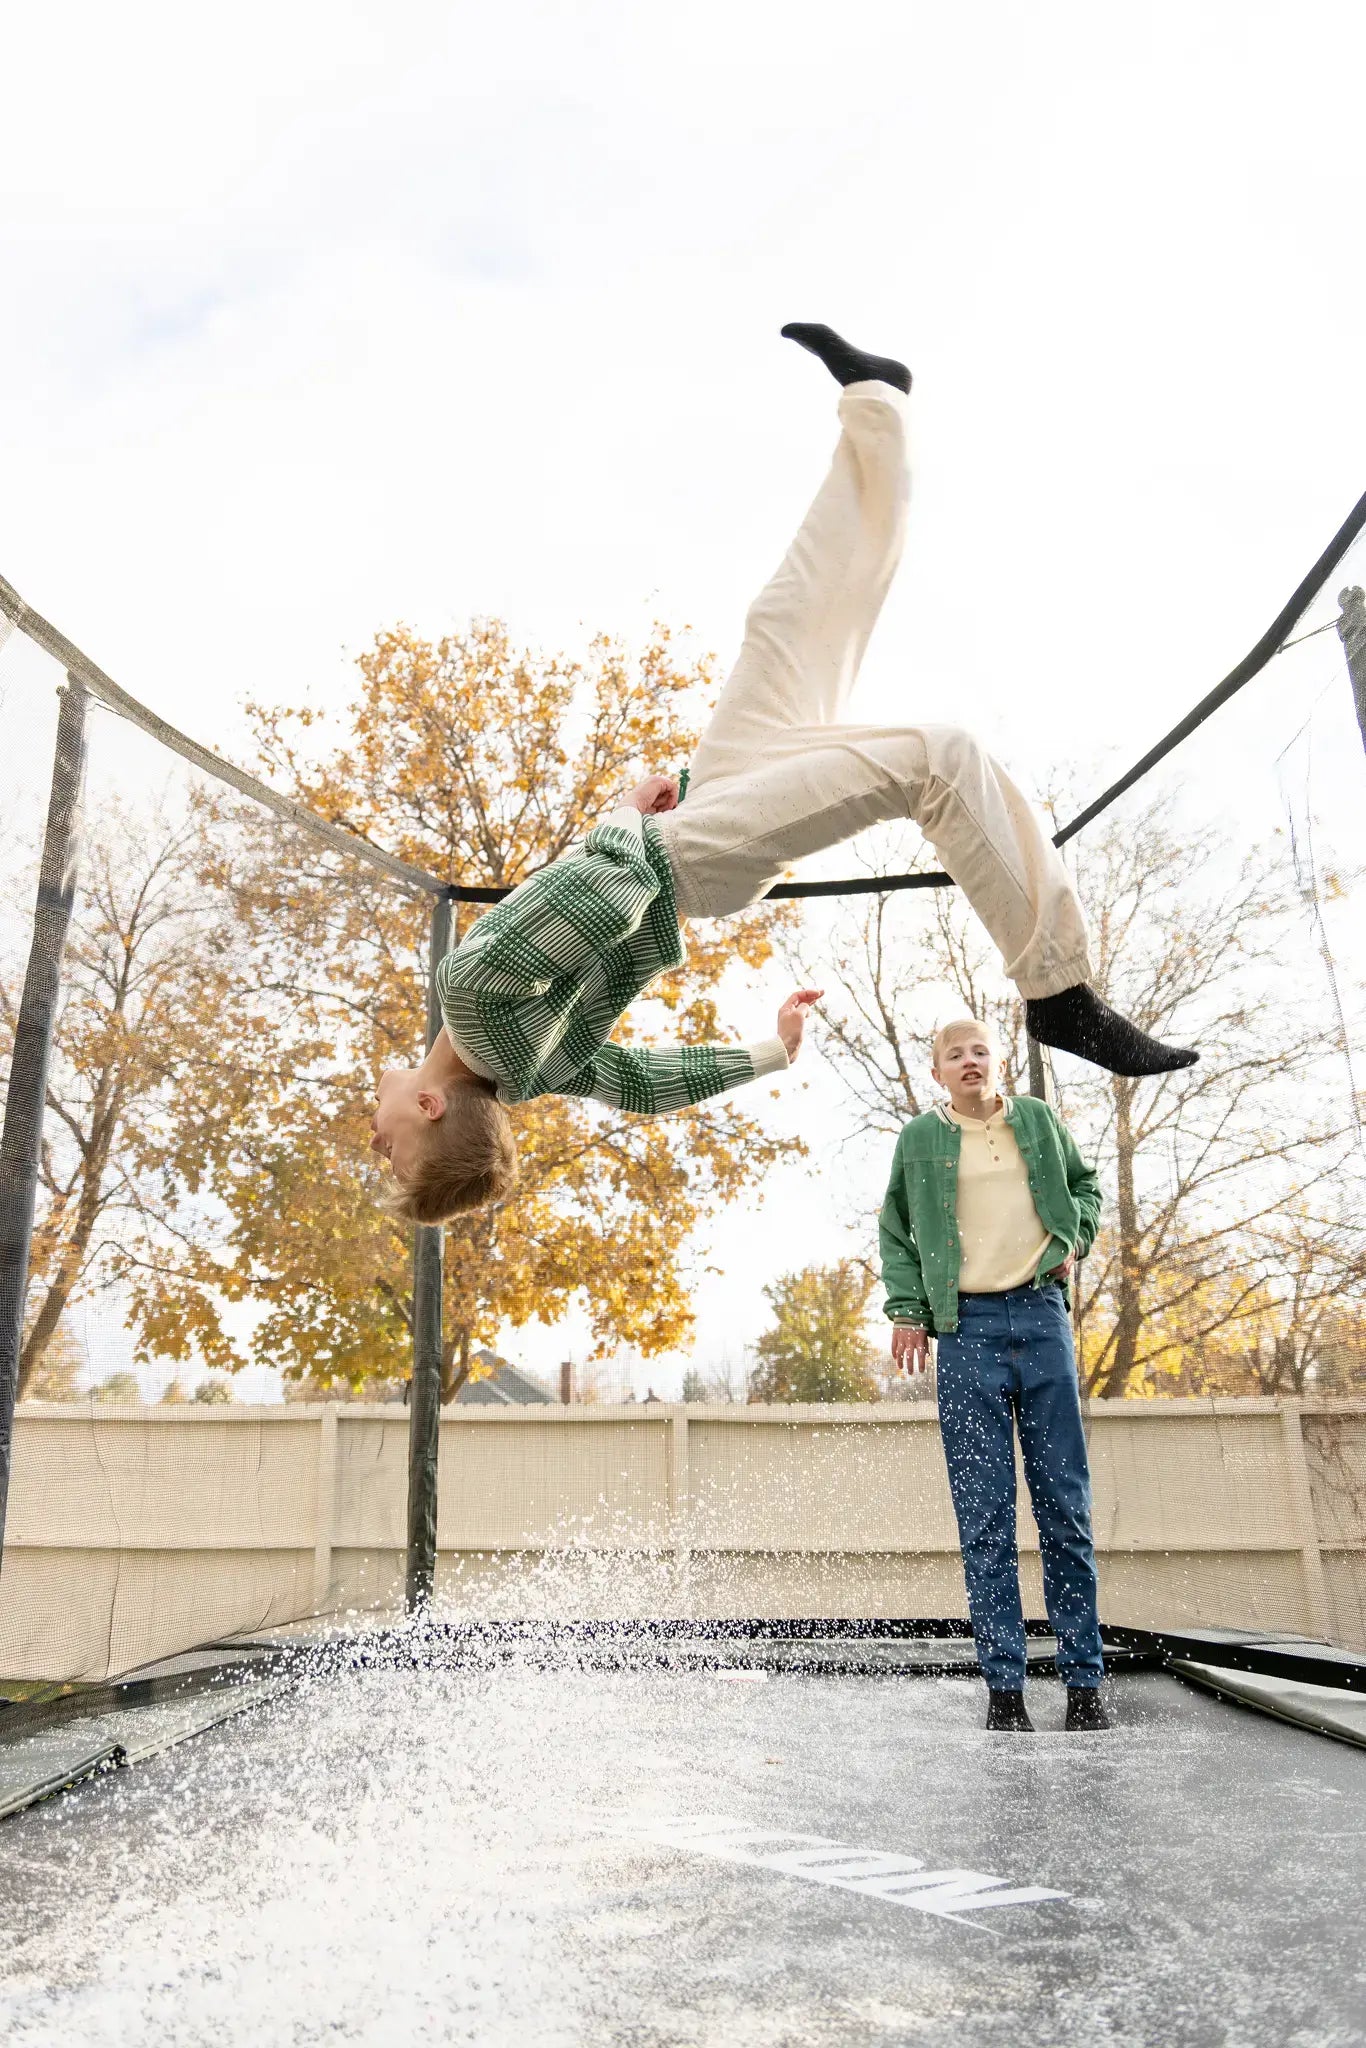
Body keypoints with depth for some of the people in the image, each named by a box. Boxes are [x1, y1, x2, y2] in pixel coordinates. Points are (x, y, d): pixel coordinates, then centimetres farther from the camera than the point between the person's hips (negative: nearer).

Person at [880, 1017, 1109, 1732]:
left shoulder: (1039, 1120, 11)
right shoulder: (919, 1138, 7)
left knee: (1065, 1504, 3)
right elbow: (893, 1231, 13)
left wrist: (1074, 1236, 5)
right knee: (984, 1515, -1)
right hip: (967, 1327, -1)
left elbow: (1085, 1185, 24)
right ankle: (1004, 1686, 5)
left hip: (1040, 1316, 1)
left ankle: (1084, 1680, 12)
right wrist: (905, 1309, 2)